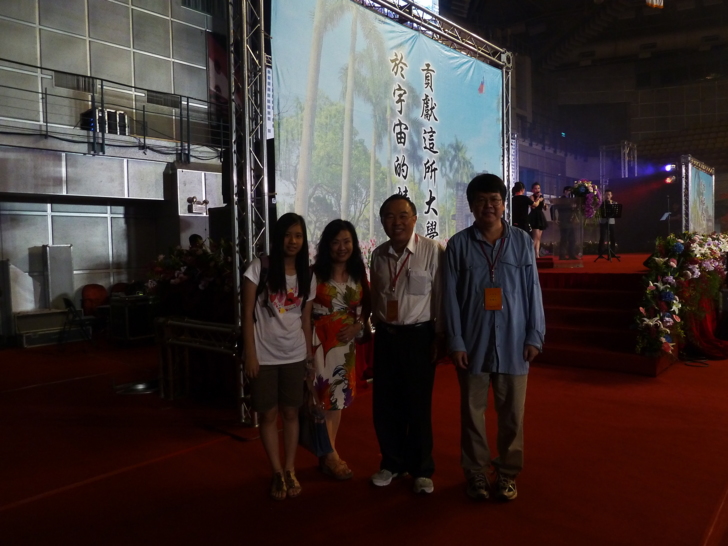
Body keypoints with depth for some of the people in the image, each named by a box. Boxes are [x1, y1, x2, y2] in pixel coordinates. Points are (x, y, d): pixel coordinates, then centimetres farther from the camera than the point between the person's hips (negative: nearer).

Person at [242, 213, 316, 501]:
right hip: (265, 355, -3)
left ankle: (290, 470, 25)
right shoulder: (259, 268, -8)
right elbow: (247, 315, -8)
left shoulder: (307, 276, 4)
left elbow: (306, 319, 8)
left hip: (294, 356, 3)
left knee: (291, 413, 11)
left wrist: (309, 353, 7)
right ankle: (278, 473, 22)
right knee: (268, 415, 7)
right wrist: (250, 354, -11)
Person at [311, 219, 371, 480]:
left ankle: (327, 455, 24)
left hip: (346, 343, 5)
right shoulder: (315, 273, -9)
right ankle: (331, 455, 14)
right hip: (320, 341, -5)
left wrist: (358, 326, -8)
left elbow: (366, 306, 10)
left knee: (338, 398, 11)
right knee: (324, 398, 0)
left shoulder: (358, 274, 5)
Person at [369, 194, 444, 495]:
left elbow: (442, 296, -10)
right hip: (385, 336, 5)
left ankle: (421, 469, 27)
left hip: (419, 336, -4)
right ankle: (392, 462, 33)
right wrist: (376, 328, 14)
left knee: (418, 405, 6)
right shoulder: (378, 254, 5)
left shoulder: (432, 251, -12)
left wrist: (440, 336, -8)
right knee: (385, 404, 11)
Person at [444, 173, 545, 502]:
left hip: (513, 343, 1)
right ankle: (476, 473, 26)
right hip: (473, 343, -1)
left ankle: (507, 473, 28)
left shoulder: (522, 241, 3)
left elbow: (532, 291, 5)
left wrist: (535, 336, 0)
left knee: (512, 413, 11)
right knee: (472, 411, 10)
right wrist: (455, 341, -6)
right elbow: (451, 296, -2)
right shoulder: (458, 244, -1)